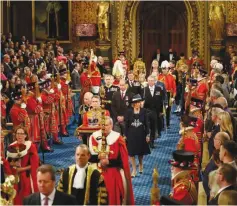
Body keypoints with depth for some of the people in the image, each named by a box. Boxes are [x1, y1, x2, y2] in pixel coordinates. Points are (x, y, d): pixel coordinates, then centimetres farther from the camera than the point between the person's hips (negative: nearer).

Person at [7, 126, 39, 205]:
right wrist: (12, 164, -7)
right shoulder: (11, 147, 8)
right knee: (16, 198, 3)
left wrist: (22, 168, -13)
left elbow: (35, 164, -8)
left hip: (27, 177, -4)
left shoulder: (31, 146, -5)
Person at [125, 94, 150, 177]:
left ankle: (140, 165, 41)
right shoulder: (129, 112, -5)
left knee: (141, 151, 15)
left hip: (141, 134, 0)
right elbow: (126, 124, -1)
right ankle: (134, 169, 9)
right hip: (131, 134, 0)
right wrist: (125, 135, -1)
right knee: (131, 152, -2)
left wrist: (147, 135, -4)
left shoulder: (144, 111, -4)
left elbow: (147, 124, -1)